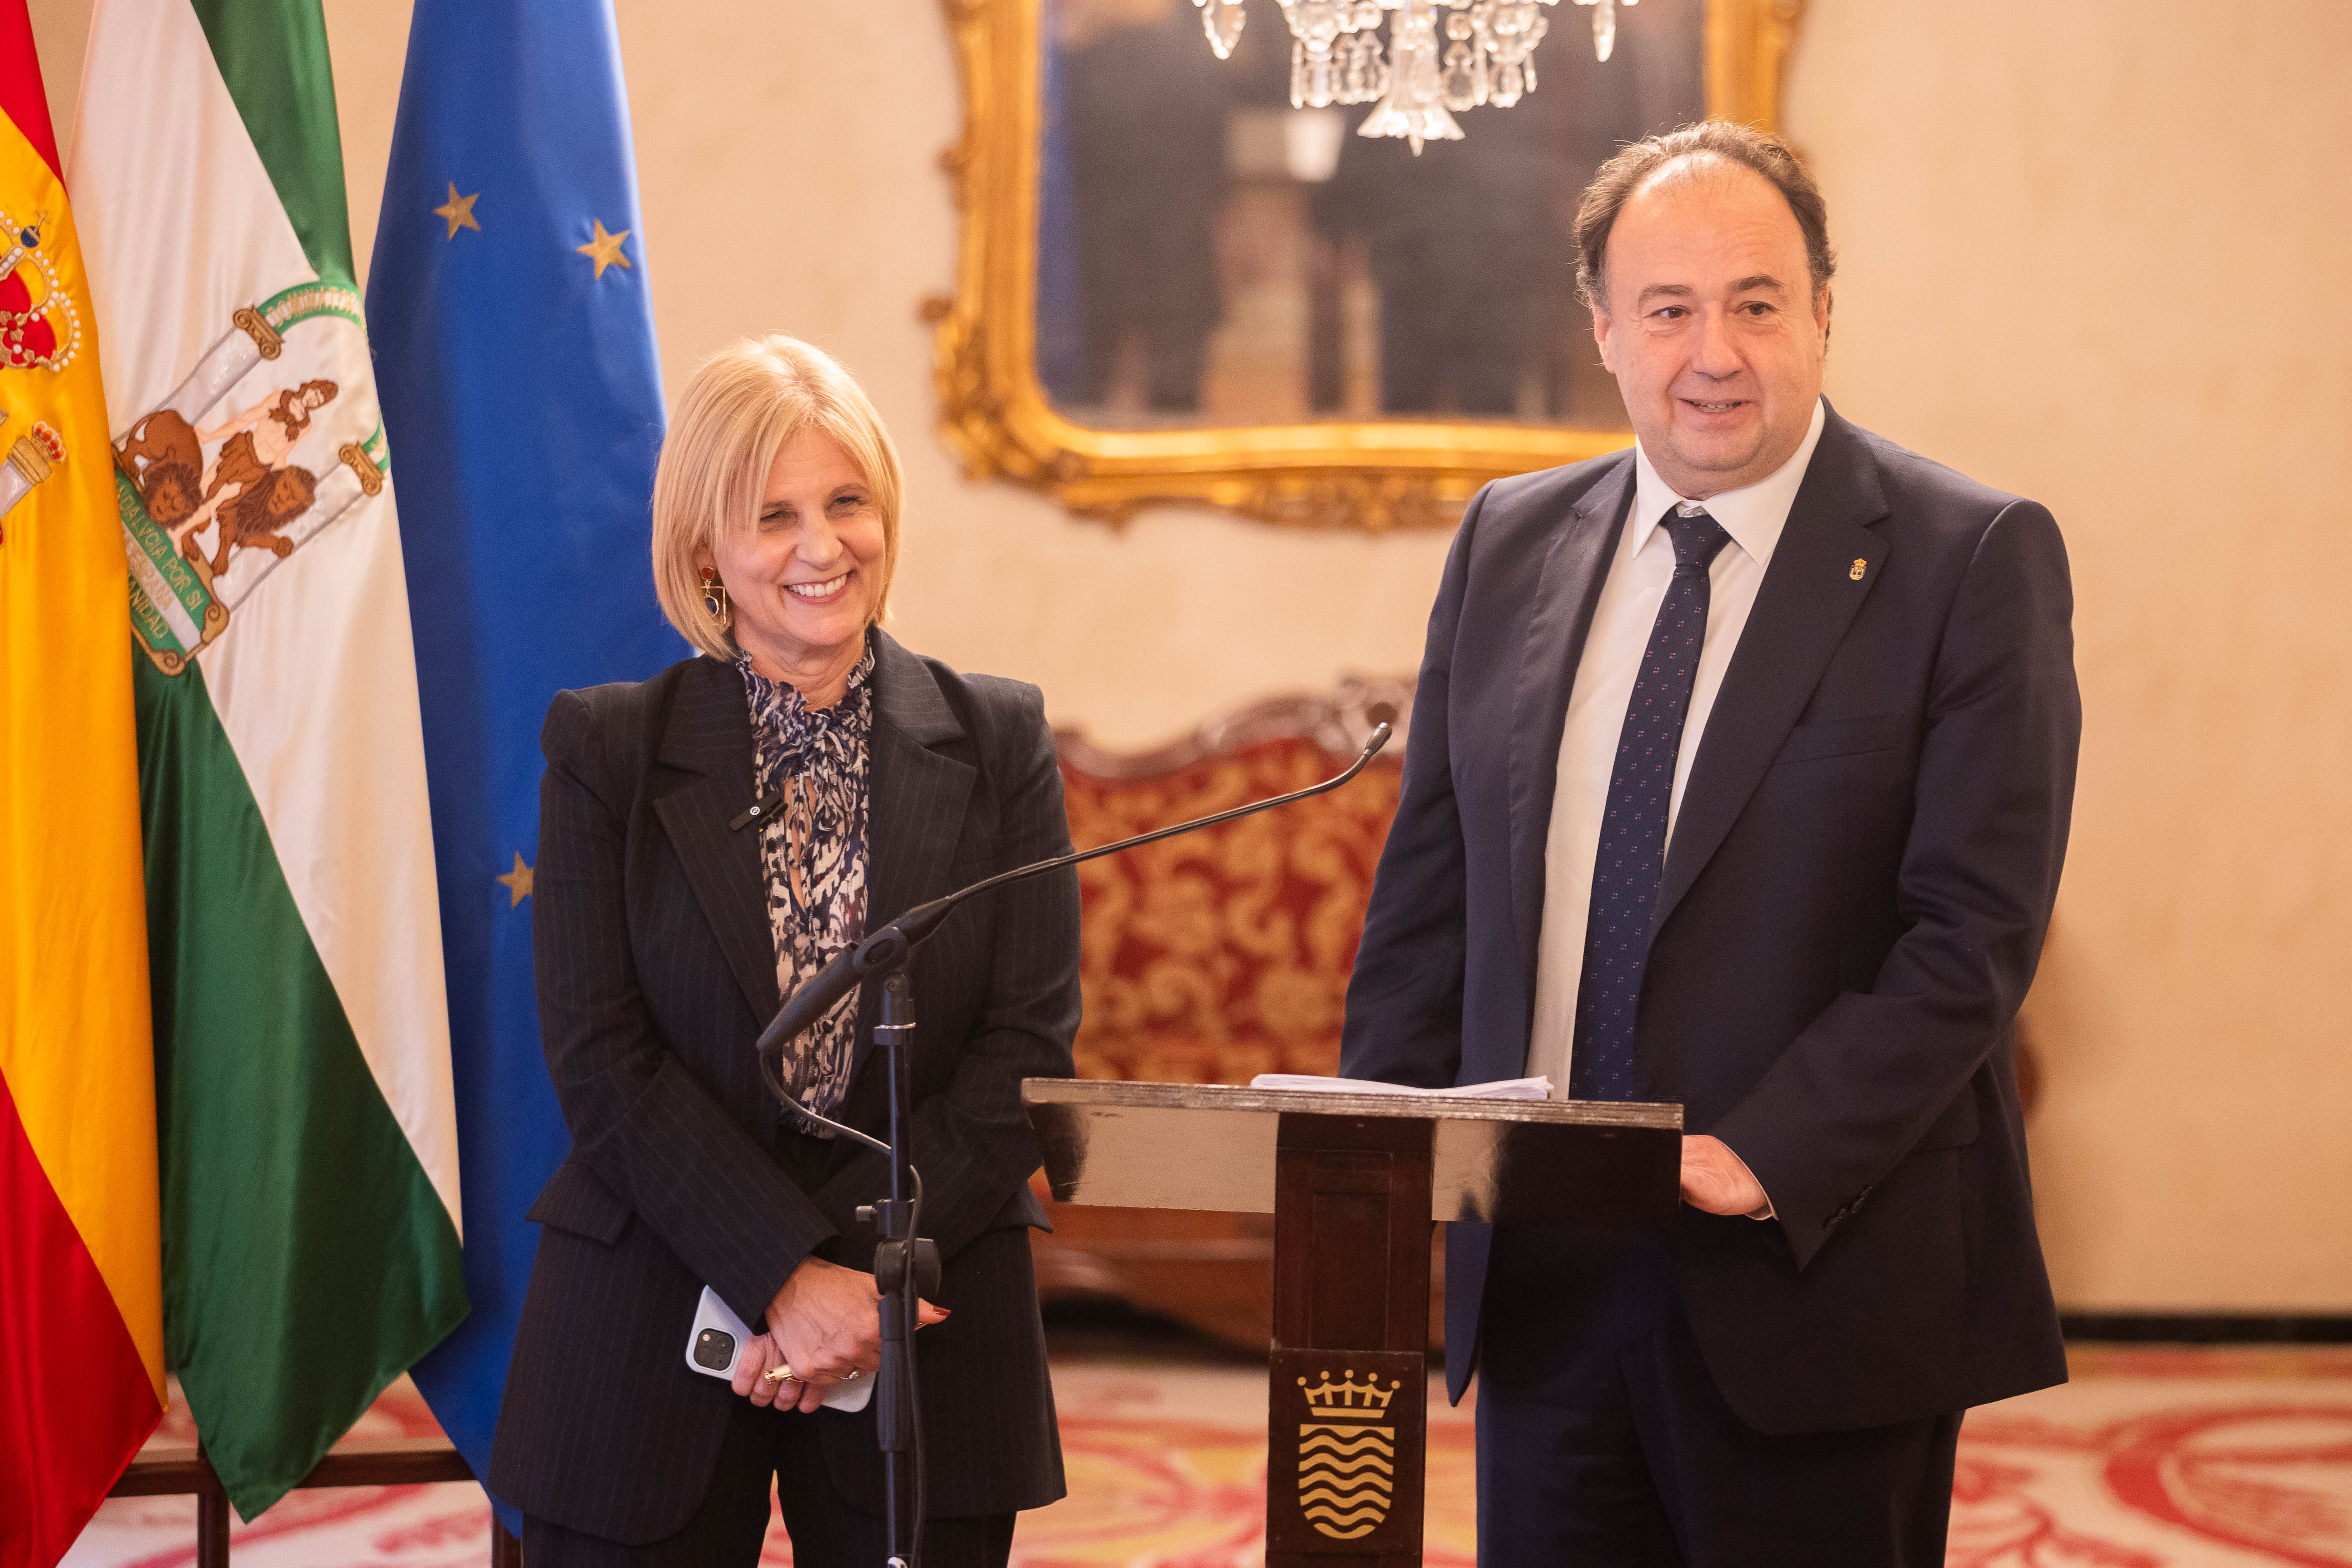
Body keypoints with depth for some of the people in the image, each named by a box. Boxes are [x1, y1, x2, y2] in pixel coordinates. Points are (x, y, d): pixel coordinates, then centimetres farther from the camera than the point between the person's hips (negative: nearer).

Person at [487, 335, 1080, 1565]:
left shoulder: (998, 742, 5)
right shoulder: (605, 751, 3)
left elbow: (1029, 1047, -2)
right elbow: (601, 1061, -5)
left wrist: (857, 1271, -12)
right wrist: (786, 1276, -14)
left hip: (922, 1349, 1)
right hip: (645, 1344, 0)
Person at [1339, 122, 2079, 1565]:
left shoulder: (1975, 556, -5)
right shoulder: (1510, 543, 9)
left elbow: (1976, 929, -12)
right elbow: (1429, 891, 11)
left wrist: (1767, 1158, -21)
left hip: (1816, 1288, -4)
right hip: (1542, 1284, 4)